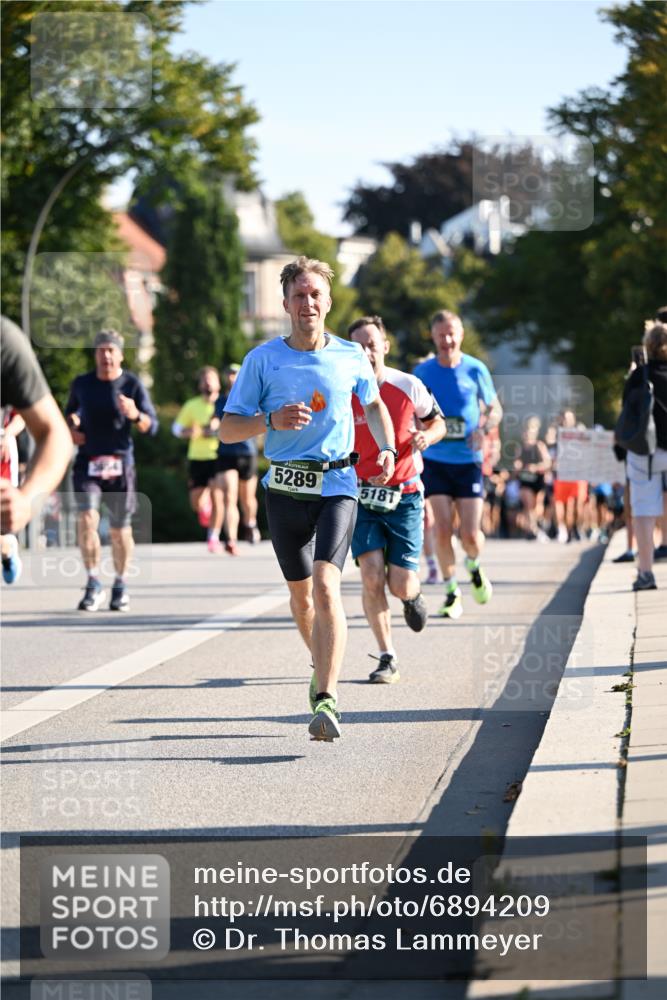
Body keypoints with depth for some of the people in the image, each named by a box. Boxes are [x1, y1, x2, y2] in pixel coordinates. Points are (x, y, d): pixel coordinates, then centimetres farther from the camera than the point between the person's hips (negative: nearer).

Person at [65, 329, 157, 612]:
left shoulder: (132, 385, -2)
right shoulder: (81, 384, 5)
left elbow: (152, 427, -6)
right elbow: (71, 411, 26)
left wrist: (135, 415, -27)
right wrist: (71, 427, 5)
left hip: (120, 464, -1)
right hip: (87, 461, 1)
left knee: (120, 529, 5)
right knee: (87, 519, -18)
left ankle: (120, 585, 23)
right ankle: (93, 584, -11)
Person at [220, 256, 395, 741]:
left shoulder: (351, 357, 3)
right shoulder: (262, 359, 0)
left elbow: (374, 404, 24)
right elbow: (228, 429, 0)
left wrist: (388, 449, 9)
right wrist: (272, 420, -17)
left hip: (338, 486, -2)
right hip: (285, 488, 2)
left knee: (326, 584, -20)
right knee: (301, 592, 14)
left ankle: (326, 700, -25)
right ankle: (323, 665, 43)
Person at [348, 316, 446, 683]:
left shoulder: (408, 386, -5)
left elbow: (437, 422, 9)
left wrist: (425, 437, -13)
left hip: (404, 495, 0)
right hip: (361, 496, 0)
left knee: (400, 584, -5)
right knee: (371, 575, -15)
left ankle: (412, 595, 34)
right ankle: (387, 658, -3)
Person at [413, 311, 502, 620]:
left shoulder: (476, 369, 0)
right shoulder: (423, 371, 2)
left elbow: (495, 410, 9)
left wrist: (483, 428, -11)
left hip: (468, 459, -1)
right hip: (435, 459, 1)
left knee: (470, 534, -6)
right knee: (442, 529, -10)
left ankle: (473, 566, 29)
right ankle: (451, 592, 7)